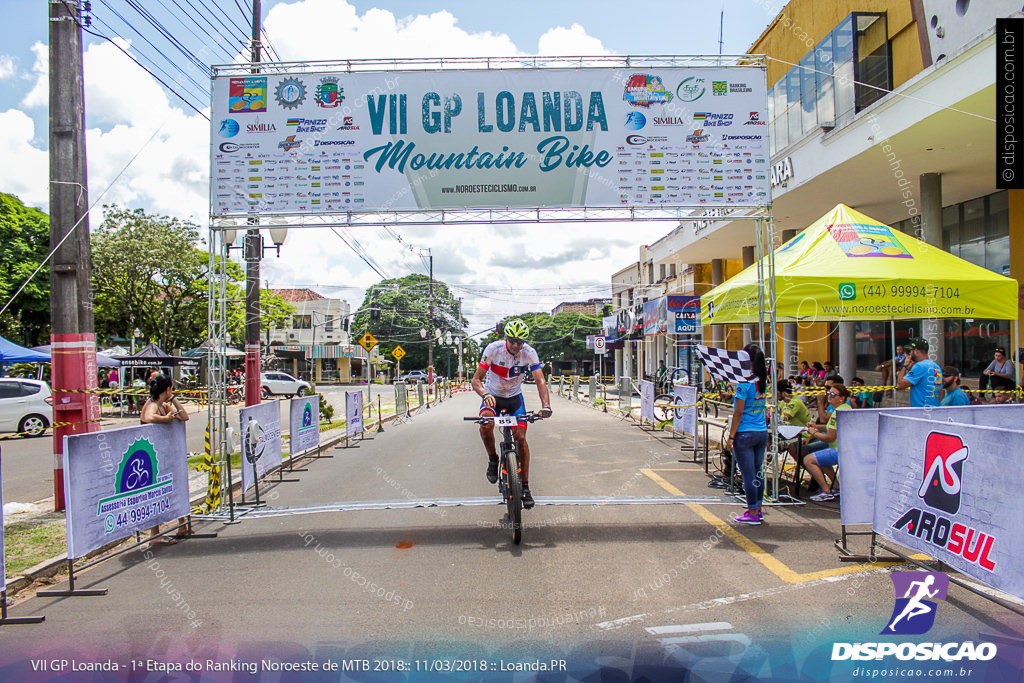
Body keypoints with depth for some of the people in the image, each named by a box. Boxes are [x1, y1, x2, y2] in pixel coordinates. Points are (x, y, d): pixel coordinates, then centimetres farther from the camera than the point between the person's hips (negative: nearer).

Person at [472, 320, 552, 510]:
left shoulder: (529, 353, -19)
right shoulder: (493, 349, -23)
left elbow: (540, 381, -25)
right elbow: (476, 379, -23)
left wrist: (546, 405, -42)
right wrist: (485, 394, -45)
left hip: (514, 397, 1)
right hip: (493, 395, -1)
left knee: (521, 437, -10)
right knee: (486, 425, -31)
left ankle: (525, 487, 2)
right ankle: (493, 459, -2)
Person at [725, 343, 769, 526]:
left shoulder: (744, 383, -15)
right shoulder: (763, 382, 5)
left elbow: (738, 412, -15)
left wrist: (731, 436, -9)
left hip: (745, 434, -7)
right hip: (762, 432, 7)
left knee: (748, 474, 0)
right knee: (758, 472, 15)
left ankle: (753, 514, 6)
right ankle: (758, 509, 24)